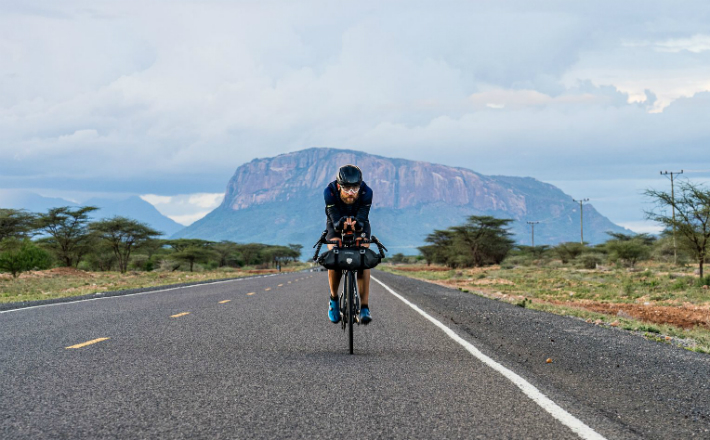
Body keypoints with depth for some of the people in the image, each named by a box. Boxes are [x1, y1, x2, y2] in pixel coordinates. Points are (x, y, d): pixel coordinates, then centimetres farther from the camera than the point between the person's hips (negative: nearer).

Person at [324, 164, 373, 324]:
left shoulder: (366, 193, -31)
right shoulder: (330, 192, -32)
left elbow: (363, 219, -37)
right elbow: (334, 220, -36)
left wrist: (357, 224, -61)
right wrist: (340, 224, -60)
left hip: (359, 228, 0)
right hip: (336, 227, 0)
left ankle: (364, 307, -19)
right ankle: (334, 298, 0)